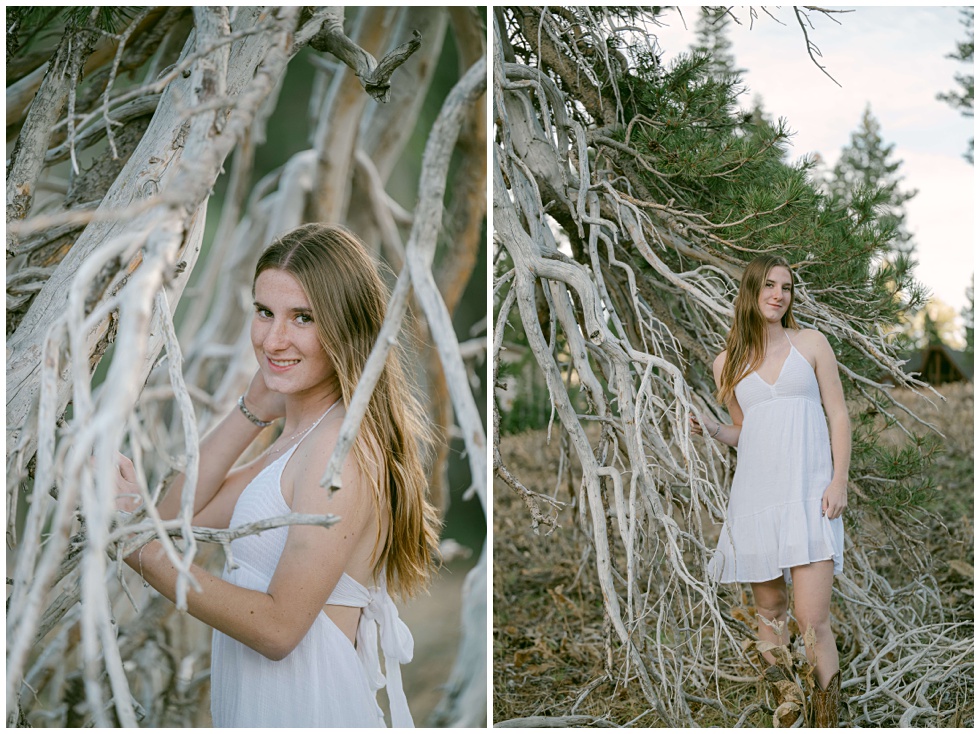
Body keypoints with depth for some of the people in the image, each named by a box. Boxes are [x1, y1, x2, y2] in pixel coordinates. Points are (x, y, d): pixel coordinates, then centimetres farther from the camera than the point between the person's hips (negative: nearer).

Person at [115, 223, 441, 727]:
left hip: (307, 707, -8)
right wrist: (254, 408, -1)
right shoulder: (302, 435, 6)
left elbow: (279, 627, -23)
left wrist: (141, 548, -25)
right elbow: (179, 516, 5)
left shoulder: (343, 445, -21)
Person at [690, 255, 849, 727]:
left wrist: (839, 482, -5)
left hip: (809, 491, -3)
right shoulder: (728, 363, 12)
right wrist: (712, 430, -1)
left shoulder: (811, 343, 7)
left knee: (812, 622, -12)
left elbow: (838, 414, 6)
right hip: (755, 493, 3)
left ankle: (827, 719, -2)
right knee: (768, 609, 8)